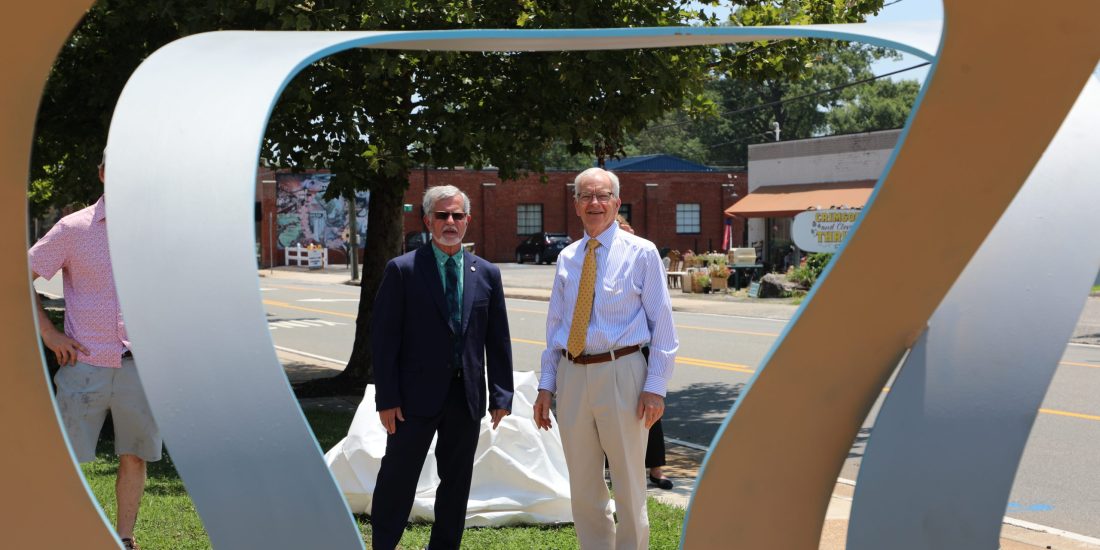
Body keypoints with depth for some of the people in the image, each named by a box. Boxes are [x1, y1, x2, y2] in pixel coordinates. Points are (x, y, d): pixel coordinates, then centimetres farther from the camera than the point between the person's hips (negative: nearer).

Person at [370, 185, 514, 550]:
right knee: (398, 479, 4)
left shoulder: (487, 274, 7)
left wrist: (501, 394, 3)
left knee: (457, 482, 12)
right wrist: (387, 398, -10)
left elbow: (498, 339, 8)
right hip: (417, 395, -3)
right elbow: (383, 337, -6)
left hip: (467, 396, 4)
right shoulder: (403, 270, -4)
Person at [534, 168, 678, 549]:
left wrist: (656, 385, -10)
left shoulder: (641, 253, -1)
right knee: (583, 486, 14)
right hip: (572, 375, 4)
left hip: (620, 373, -4)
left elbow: (662, 324, -3)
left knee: (629, 483, 6)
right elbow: (555, 324, 14)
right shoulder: (566, 259, 11)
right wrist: (546, 385, 10)